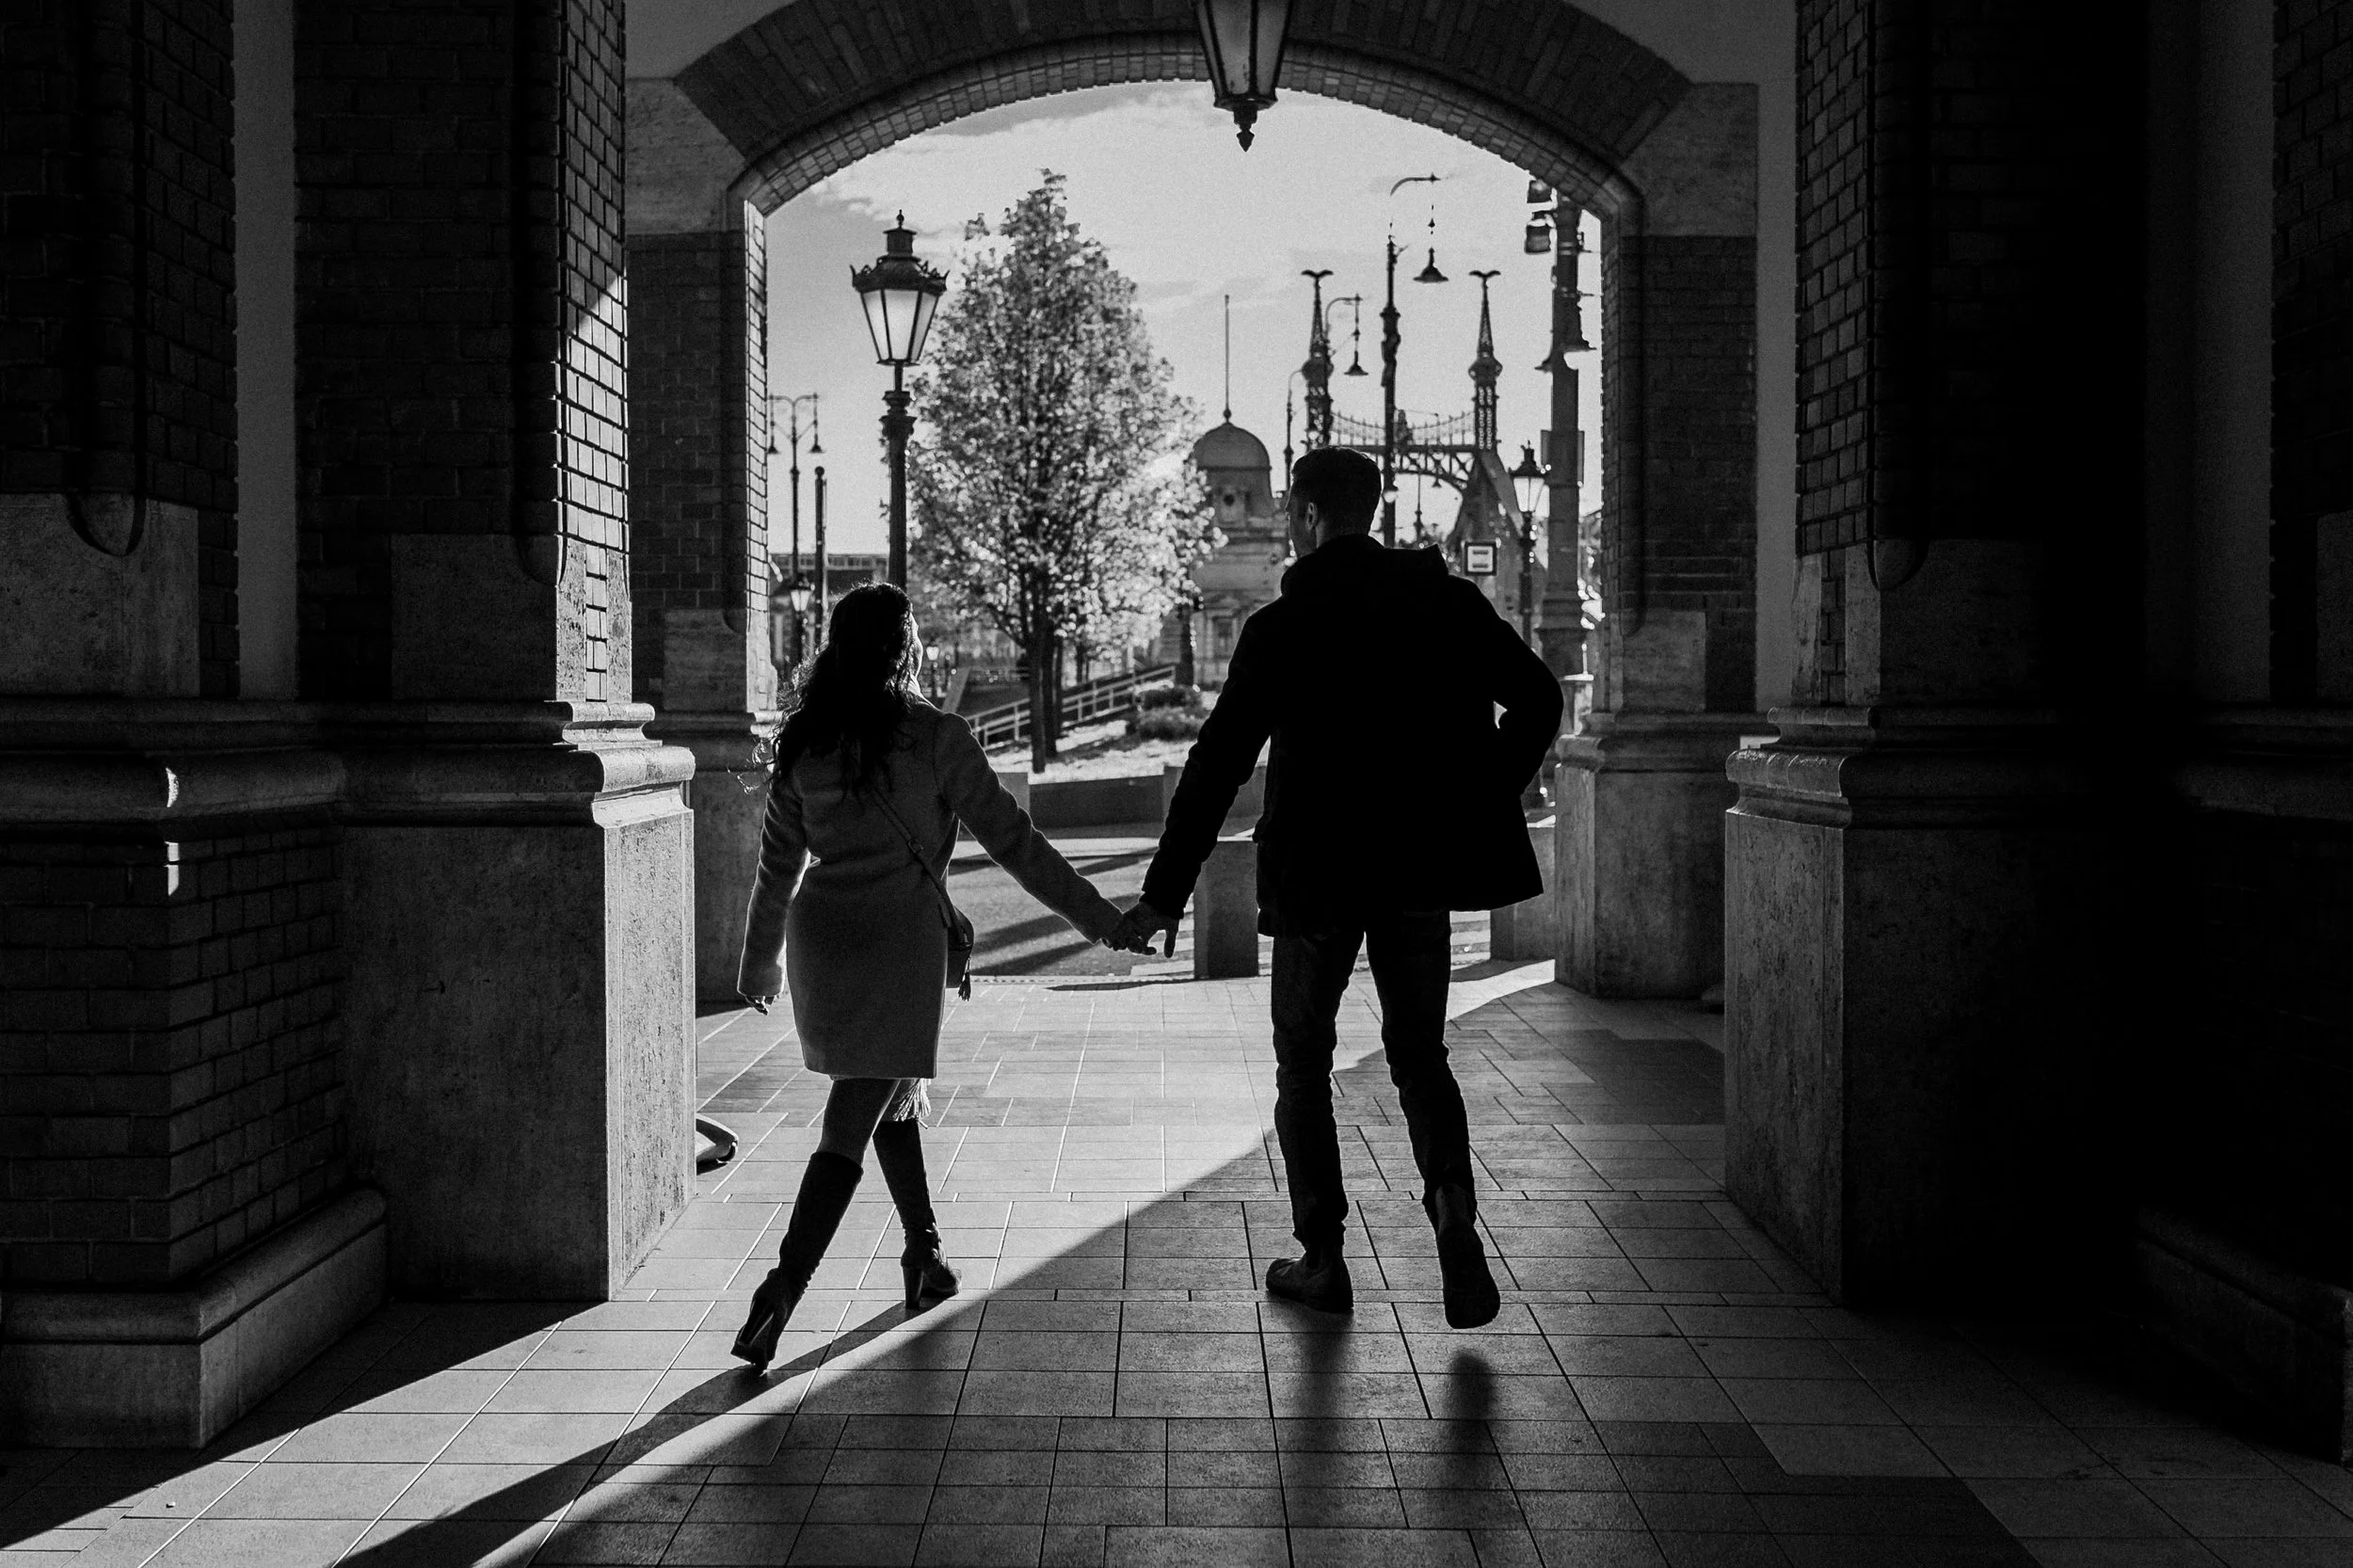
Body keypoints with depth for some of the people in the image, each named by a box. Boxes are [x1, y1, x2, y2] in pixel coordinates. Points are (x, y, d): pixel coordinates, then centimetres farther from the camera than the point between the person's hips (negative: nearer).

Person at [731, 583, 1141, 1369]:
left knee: (895, 1099, 23)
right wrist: (1098, 916, -2)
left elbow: (778, 860, 12)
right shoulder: (934, 737, -10)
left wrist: (760, 957, 25)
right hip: (898, 940, -6)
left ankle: (924, 1253, 34)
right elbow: (1012, 840, -9)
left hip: (821, 931, 6)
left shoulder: (805, 742, 4)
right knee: (850, 1128, -5)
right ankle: (783, 1288, -14)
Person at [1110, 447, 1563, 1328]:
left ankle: (1322, 1259, 13)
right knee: (1419, 1056, 15)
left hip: (1316, 874, -3)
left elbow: (1217, 765, -11)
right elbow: (1538, 699, 2)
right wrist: (1488, 799, 13)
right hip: (1421, 868, 3)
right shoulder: (1448, 602, 2)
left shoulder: (1281, 628, -8)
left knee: (1303, 1062, 14)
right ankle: (1453, 1208, -9)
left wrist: (1165, 894, -8)